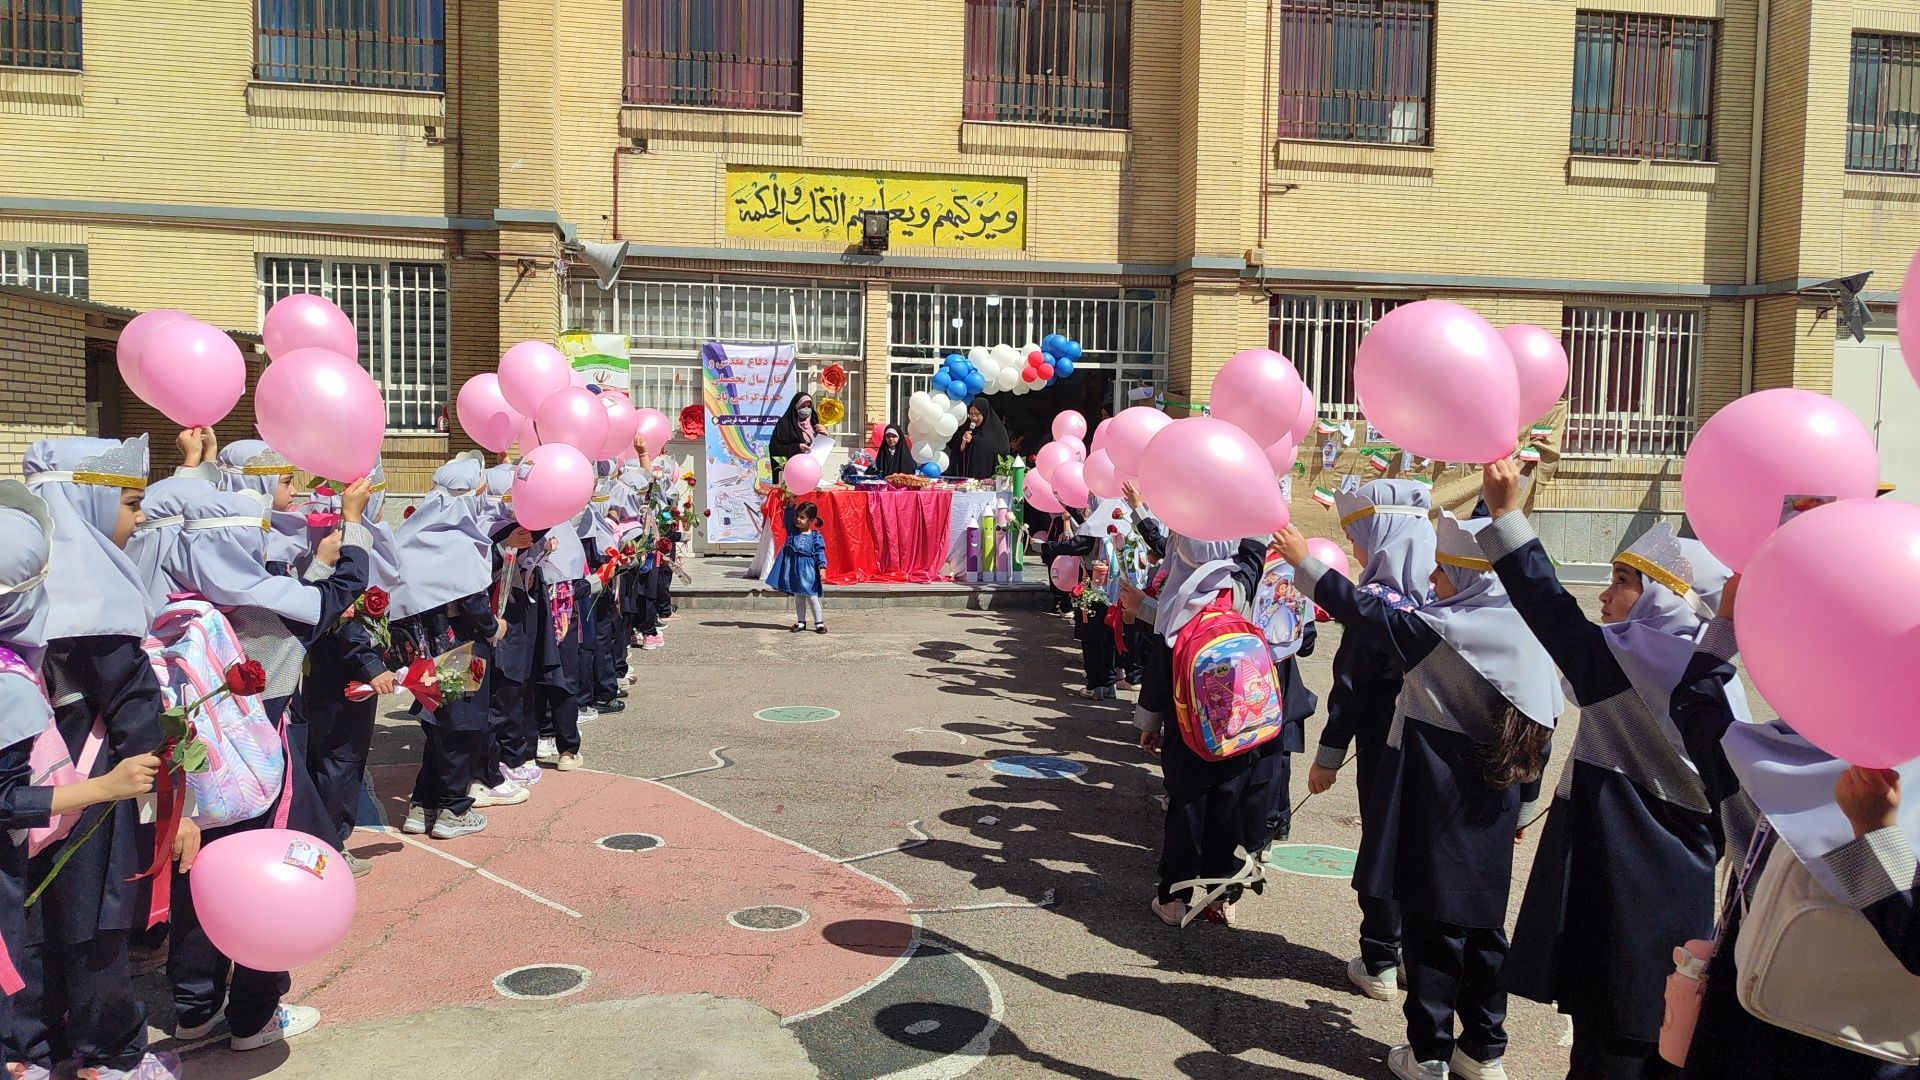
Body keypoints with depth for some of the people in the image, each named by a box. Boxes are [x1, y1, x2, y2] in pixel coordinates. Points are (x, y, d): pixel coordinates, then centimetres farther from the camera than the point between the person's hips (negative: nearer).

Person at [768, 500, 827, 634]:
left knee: (812, 597, 0)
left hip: (808, 571, -4)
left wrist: (822, 568, -17)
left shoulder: (816, 537, -7)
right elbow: (788, 518, -5)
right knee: (798, 598, 12)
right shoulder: (792, 531, 4)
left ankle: (819, 623, 9)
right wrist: (791, 504, -16)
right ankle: (801, 622, 21)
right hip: (793, 569, 4)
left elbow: (820, 553, -9)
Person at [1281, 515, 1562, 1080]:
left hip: (1437, 804, -6)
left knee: (1434, 926, 3)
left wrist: (1305, 562, -3)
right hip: (1491, 810, 6)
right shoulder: (1524, 634, 1)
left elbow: (1366, 614, -13)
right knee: (1483, 925, 15)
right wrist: (1523, 805, 18)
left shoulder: (1445, 629, -19)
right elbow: (1540, 729, 7)